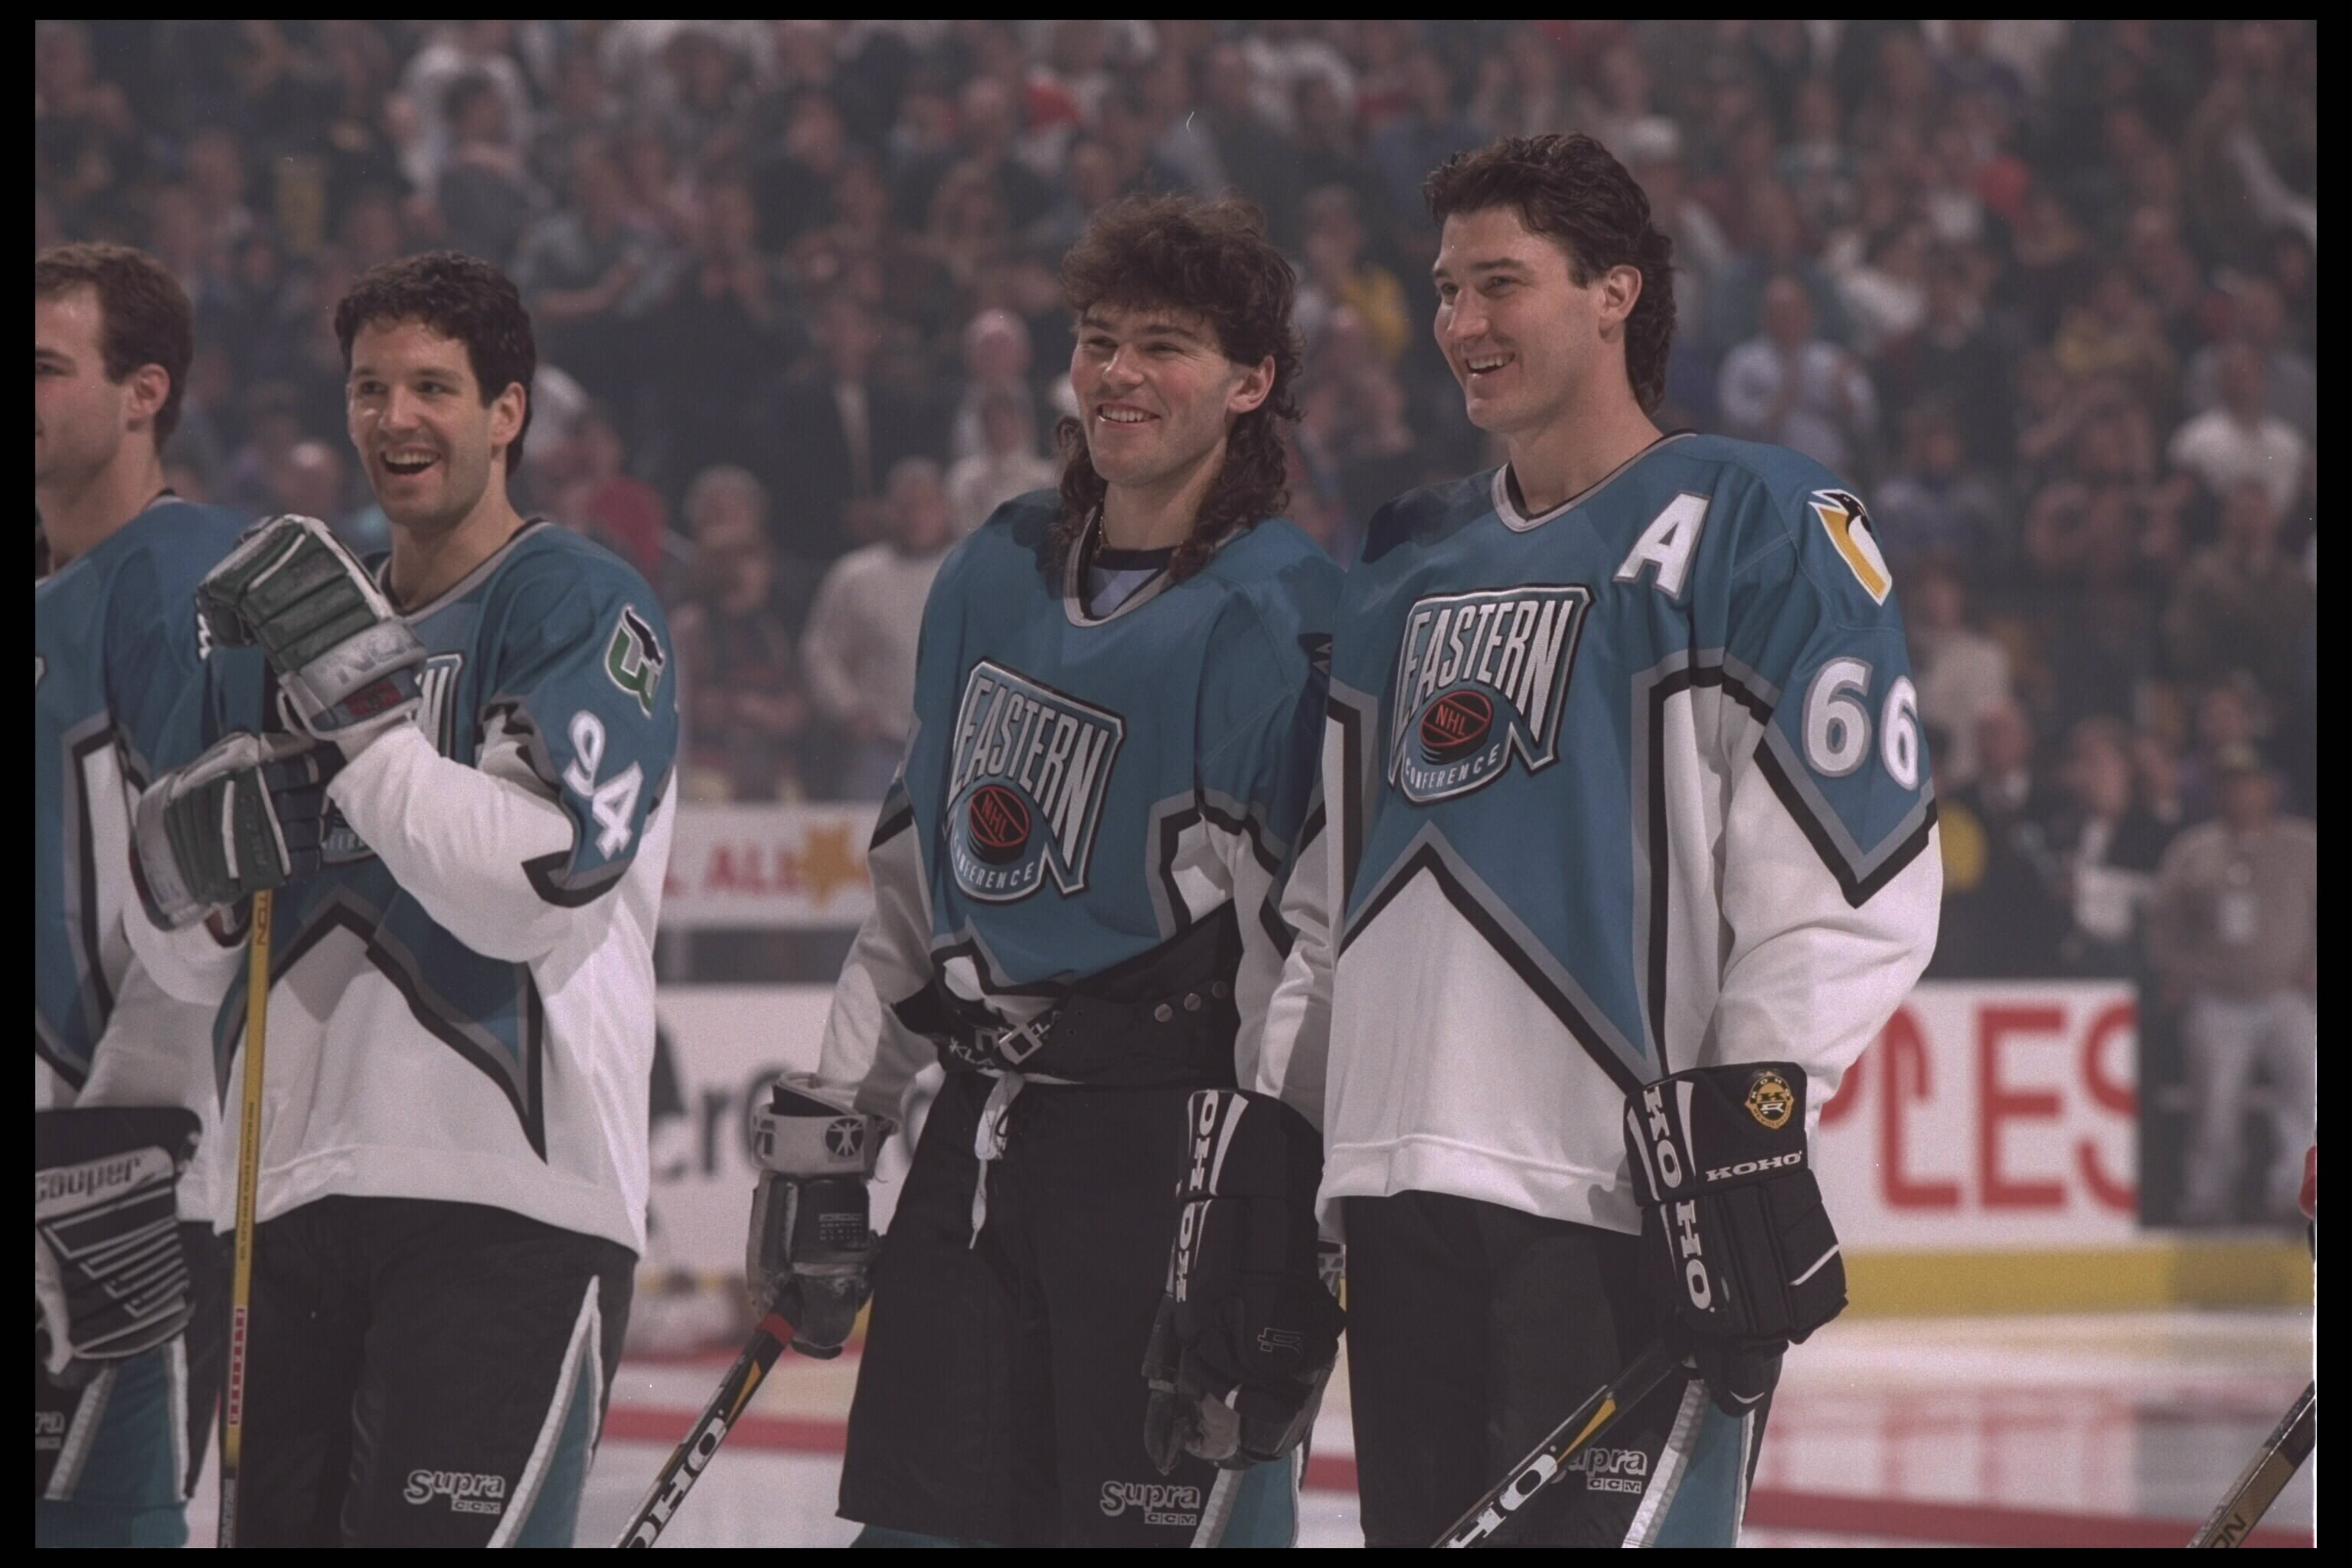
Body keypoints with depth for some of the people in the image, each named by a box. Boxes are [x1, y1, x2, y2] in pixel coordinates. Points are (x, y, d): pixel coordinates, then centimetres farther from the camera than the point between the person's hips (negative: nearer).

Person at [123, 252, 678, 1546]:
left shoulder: (580, 605, -2)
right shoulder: (277, 624, 19)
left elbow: (538, 887, -17)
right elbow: (186, 962, 19)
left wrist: (358, 699, -18)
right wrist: (194, 855, -4)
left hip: (510, 1194, -7)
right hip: (306, 1189, 7)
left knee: (439, 1526, -16)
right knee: (285, 1520, 6)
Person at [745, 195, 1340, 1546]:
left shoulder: (1287, 617, -10)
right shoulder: (995, 578, 13)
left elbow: (1312, 935, -14)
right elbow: (915, 882, 20)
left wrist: (1282, 1246, -19)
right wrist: (824, 1139, 17)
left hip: (1174, 1143, -7)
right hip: (980, 1136, 7)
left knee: (1172, 1515, -9)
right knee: (921, 1515, 7)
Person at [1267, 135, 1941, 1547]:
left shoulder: (1758, 527, -4)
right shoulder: (1411, 567, 19)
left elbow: (1852, 864, -10)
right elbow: (1325, 880, 24)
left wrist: (1754, 1114, -16)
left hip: (1633, 1199, -7)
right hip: (1406, 1194, 7)